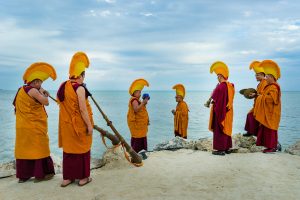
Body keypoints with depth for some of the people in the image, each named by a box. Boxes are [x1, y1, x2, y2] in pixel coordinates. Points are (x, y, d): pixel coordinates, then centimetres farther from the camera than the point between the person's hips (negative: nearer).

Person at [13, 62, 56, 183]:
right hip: (34, 126, -9)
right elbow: (46, 102, -13)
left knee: (24, 148, 13)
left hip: (23, 126, 9)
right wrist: (43, 93, 2)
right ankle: (40, 174, 10)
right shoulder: (32, 91, -16)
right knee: (39, 148, 2)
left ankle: (23, 175, 21)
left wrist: (41, 93, 11)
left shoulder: (21, 90, 13)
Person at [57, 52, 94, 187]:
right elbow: (83, 109, -21)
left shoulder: (63, 87, 6)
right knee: (82, 149, 8)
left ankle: (67, 177, 24)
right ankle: (83, 177, 19)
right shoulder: (79, 88, -19)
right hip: (79, 125, -7)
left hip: (66, 124, 7)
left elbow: (63, 105, 10)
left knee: (68, 149, 15)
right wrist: (89, 125, -16)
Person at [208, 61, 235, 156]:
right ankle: (227, 148, 24)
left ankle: (221, 149, 4)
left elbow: (214, 98, -18)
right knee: (226, 129, 16)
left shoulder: (221, 86, -19)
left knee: (219, 129, -1)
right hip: (228, 111, 9)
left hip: (220, 111, -9)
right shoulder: (230, 86, 8)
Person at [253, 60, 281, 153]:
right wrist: (261, 95, 8)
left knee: (269, 129, -6)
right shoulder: (270, 86, 16)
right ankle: (270, 145, 18)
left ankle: (272, 147, 1)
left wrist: (261, 96, -13)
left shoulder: (274, 87, -16)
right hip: (267, 112, 10)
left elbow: (270, 98, -26)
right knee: (266, 129, 12)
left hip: (271, 113, -10)